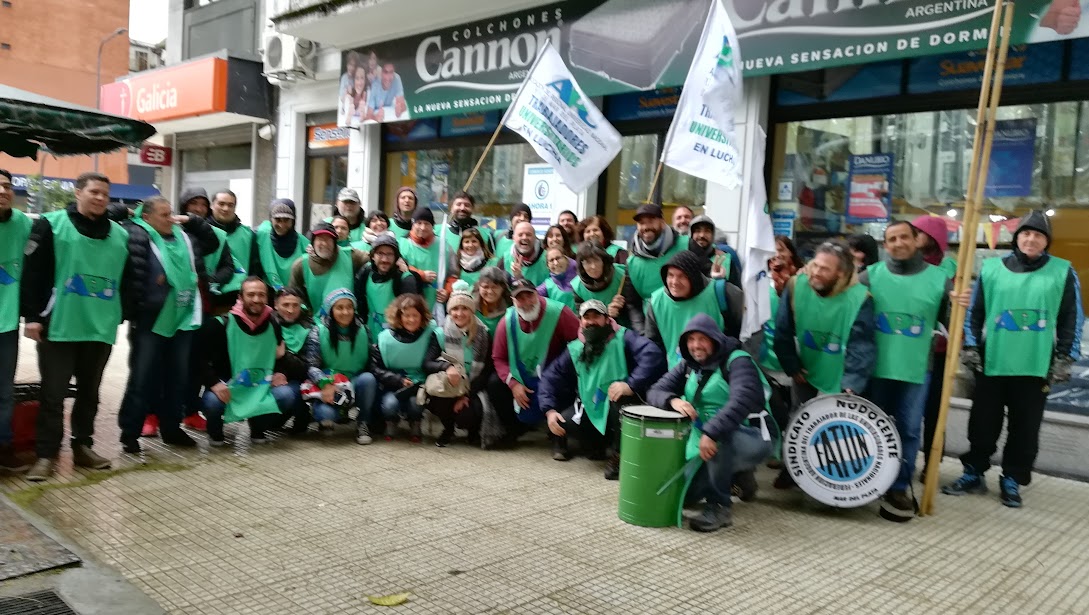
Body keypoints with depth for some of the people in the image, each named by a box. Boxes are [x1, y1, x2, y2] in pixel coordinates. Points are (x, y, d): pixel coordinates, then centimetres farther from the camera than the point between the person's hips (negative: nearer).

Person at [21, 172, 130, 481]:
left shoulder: (120, 235, 10)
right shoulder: (51, 225, -2)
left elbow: (125, 281, 16)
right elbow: (32, 274, -5)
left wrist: (119, 316, 13)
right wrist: (32, 316, -10)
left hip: (101, 328, 4)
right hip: (59, 327, -4)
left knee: (89, 391, 13)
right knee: (53, 393, 0)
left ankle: (83, 446, 25)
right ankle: (46, 454, 9)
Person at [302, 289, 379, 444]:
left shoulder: (362, 331, 0)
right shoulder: (318, 332, -6)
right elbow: (311, 365, -13)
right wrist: (325, 384, -30)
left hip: (357, 385, 2)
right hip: (329, 388, -2)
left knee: (368, 378, -32)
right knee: (325, 412, -34)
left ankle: (363, 423, -9)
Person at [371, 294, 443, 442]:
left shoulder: (429, 336, -4)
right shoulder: (385, 338, -3)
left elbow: (428, 363, -15)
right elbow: (376, 368, -3)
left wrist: (447, 366, -37)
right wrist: (400, 380, -18)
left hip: (419, 385, 0)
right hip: (393, 385, 1)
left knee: (415, 403, -31)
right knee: (390, 404, -30)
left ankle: (415, 424, 5)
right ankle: (391, 423, 8)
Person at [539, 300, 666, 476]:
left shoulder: (623, 338, -14)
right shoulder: (575, 349, 1)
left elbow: (652, 354, -31)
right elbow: (551, 377, 4)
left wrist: (631, 385, -41)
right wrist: (550, 410, -10)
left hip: (623, 408, -5)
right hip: (592, 410, 5)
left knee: (620, 397, -37)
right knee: (561, 420, -17)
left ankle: (617, 454, -16)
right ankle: (601, 447, 8)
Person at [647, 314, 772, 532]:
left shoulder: (737, 361, -16)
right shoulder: (688, 365, 5)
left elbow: (743, 399, -33)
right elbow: (655, 391, 2)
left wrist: (712, 432, -42)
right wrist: (673, 401, -23)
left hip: (752, 439, -7)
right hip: (703, 442, 7)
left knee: (720, 436, -40)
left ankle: (718, 507, -20)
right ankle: (735, 475, 26)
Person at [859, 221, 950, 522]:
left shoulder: (938, 278, 3)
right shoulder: (870, 275, 2)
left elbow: (949, 322, 4)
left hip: (916, 370, 0)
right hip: (875, 367, 0)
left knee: (908, 430, 5)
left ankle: (899, 488, 15)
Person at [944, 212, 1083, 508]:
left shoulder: (1063, 272, 2)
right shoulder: (991, 267, 3)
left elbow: (1071, 320, 4)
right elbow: (974, 311, 6)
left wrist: (1064, 359, 1)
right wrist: (970, 347, -1)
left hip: (1036, 367, 0)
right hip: (991, 363, 0)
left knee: (1025, 429, 8)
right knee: (983, 424, 9)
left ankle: (1012, 480, 22)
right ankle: (973, 473, 22)